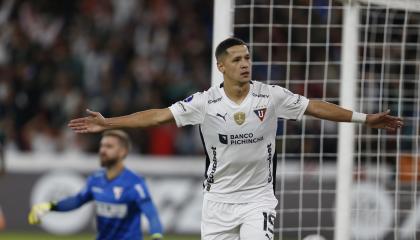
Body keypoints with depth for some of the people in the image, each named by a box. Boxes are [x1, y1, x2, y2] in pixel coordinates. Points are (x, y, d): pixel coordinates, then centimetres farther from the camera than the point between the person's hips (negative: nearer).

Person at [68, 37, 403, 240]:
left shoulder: (270, 96, -7)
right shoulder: (206, 102, -8)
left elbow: (315, 107, -1)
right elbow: (158, 115, -9)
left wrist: (364, 118, -2)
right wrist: (108, 123, -15)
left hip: (258, 197, -1)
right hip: (219, 199, 1)